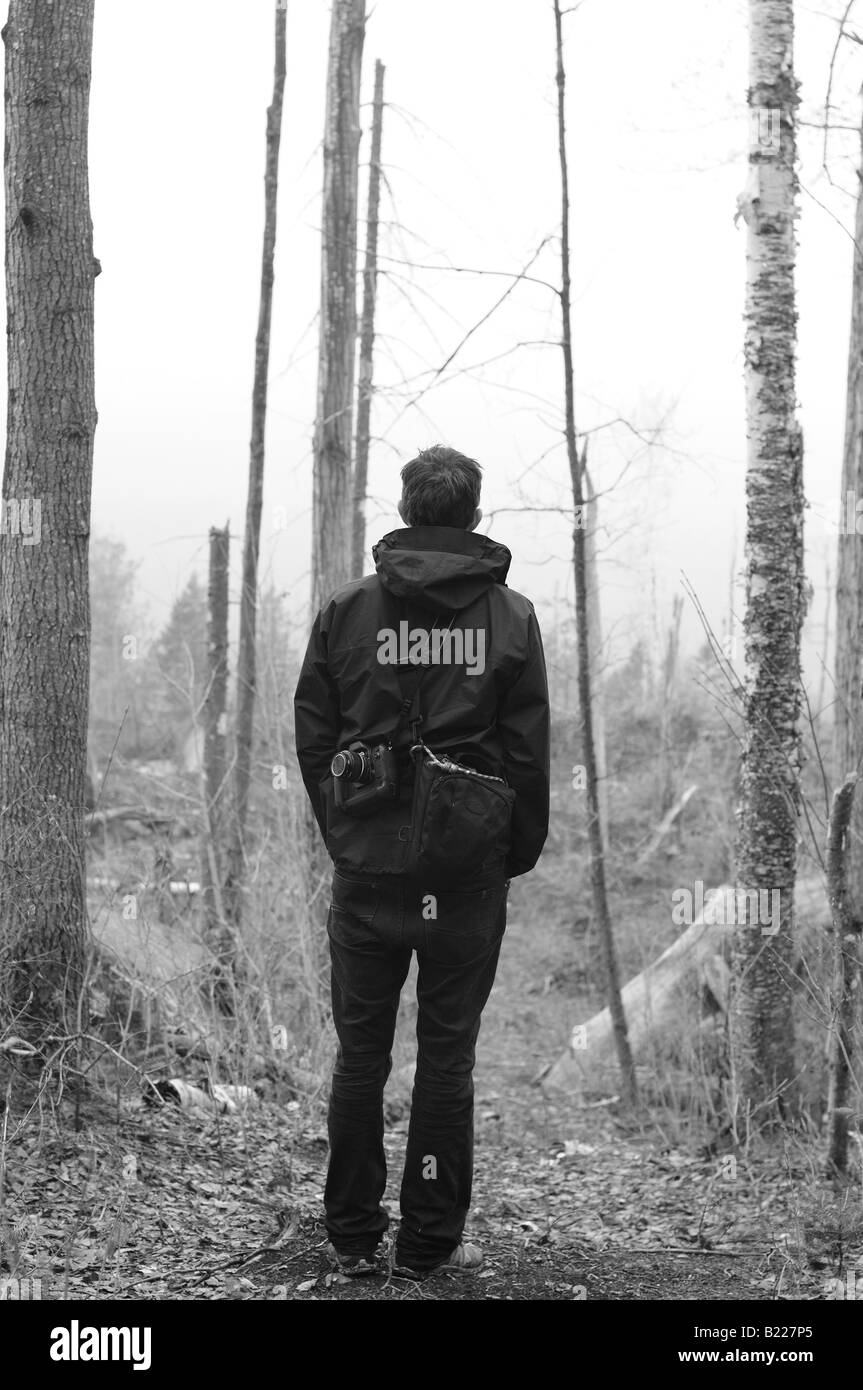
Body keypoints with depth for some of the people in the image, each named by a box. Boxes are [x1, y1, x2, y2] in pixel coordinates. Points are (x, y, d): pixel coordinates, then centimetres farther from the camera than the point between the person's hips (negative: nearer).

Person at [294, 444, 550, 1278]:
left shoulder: (347, 611, 1)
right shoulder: (511, 617, -1)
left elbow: (313, 739, 4)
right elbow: (529, 751, -1)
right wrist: (518, 855, 9)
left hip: (367, 867, 1)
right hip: (468, 870, -1)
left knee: (359, 1053, 9)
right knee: (446, 1055, 5)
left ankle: (352, 1239, 14)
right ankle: (430, 1242, 9)